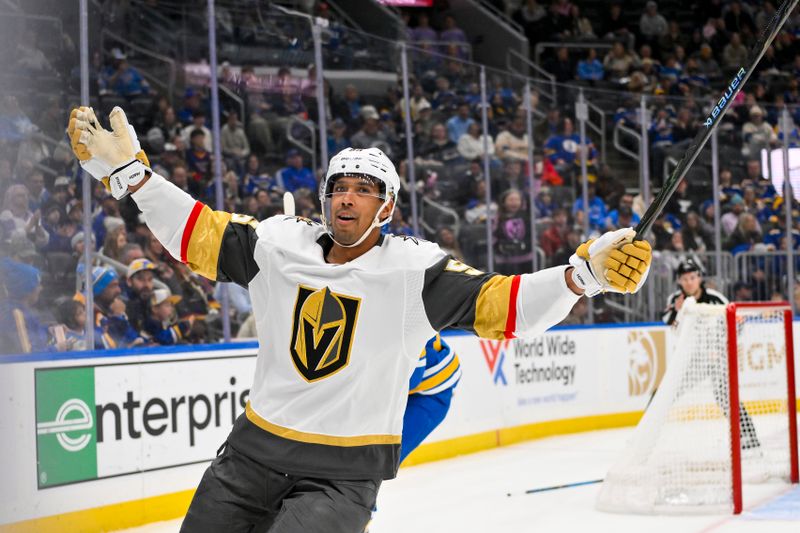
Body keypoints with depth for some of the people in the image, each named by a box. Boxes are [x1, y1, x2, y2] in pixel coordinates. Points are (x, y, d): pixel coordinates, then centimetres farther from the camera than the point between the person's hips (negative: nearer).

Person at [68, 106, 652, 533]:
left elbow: (499, 304, -18)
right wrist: (128, 170, 4)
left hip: (342, 472, -4)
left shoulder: (416, 268, -10)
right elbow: (201, 235, 9)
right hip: (254, 451, 5)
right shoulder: (280, 243, 0)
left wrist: (586, 272, -31)